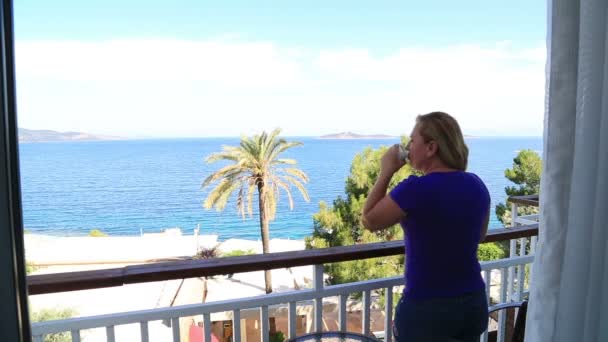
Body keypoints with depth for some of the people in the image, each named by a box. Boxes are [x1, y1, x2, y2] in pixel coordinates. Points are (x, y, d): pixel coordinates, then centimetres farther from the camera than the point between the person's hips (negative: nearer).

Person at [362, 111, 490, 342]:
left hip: (426, 308, -6)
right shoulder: (476, 185, -2)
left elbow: (368, 220, -9)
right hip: (474, 303, 6)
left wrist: (386, 172, -7)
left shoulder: (416, 189, -22)